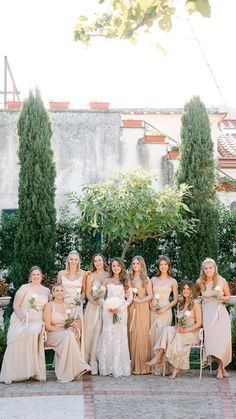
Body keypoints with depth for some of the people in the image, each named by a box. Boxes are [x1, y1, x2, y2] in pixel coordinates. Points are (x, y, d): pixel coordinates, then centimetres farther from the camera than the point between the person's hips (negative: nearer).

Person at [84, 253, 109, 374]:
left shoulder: (109, 275, 7)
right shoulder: (91, 276, 10)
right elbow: (88, 293, 6)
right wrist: (93, 301, -13)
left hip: (106, 307, -1)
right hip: (93, 307, 1)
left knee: (101, 333, -5)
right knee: (90, 332, -3)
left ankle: (94, 361, -2)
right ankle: (88, 359, 4)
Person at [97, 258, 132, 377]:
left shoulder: (125, 281, 10)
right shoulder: (106, 281, 9)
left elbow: (130, 297, 7)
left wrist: (121, 308, -8)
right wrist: (108, 307, -9)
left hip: (121, 311, 0)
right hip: (108, 311, 0)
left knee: (120, 338, 0)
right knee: (108, 336, -3)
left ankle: (119, 367, 7)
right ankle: (107, 367, 4)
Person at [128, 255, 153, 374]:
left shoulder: (146, 279, 3)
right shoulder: (129, 278, 13)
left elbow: (150, 296, 0)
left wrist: (140, 300, -13)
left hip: (142, 308, -3)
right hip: (131, 308, 3)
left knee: (142, 334, -6)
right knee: (131, 334, 0)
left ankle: (142, 366, -2)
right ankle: (132, 364, 5)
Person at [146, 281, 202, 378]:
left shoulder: (195, 303, -3)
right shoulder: (181, 304, 18)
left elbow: (198, 323, -8)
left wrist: (186, 330, -20)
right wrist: (178, 327, -4)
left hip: (193, 333, -6)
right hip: (181, 331, 6)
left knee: (178, 336, -35)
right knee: (167, 329, -23)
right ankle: (158, 357, -32)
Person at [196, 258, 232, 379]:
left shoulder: (222, 281, -2)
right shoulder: (200, 282, 2)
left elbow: (228, 296, 10)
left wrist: (222, 298, -10)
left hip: (220, 312, -1)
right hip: (207, 313, 1)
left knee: (222, 340, -13)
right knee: (212, 339, -12)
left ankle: (221, 366, 8)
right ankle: (221, 367, 5)